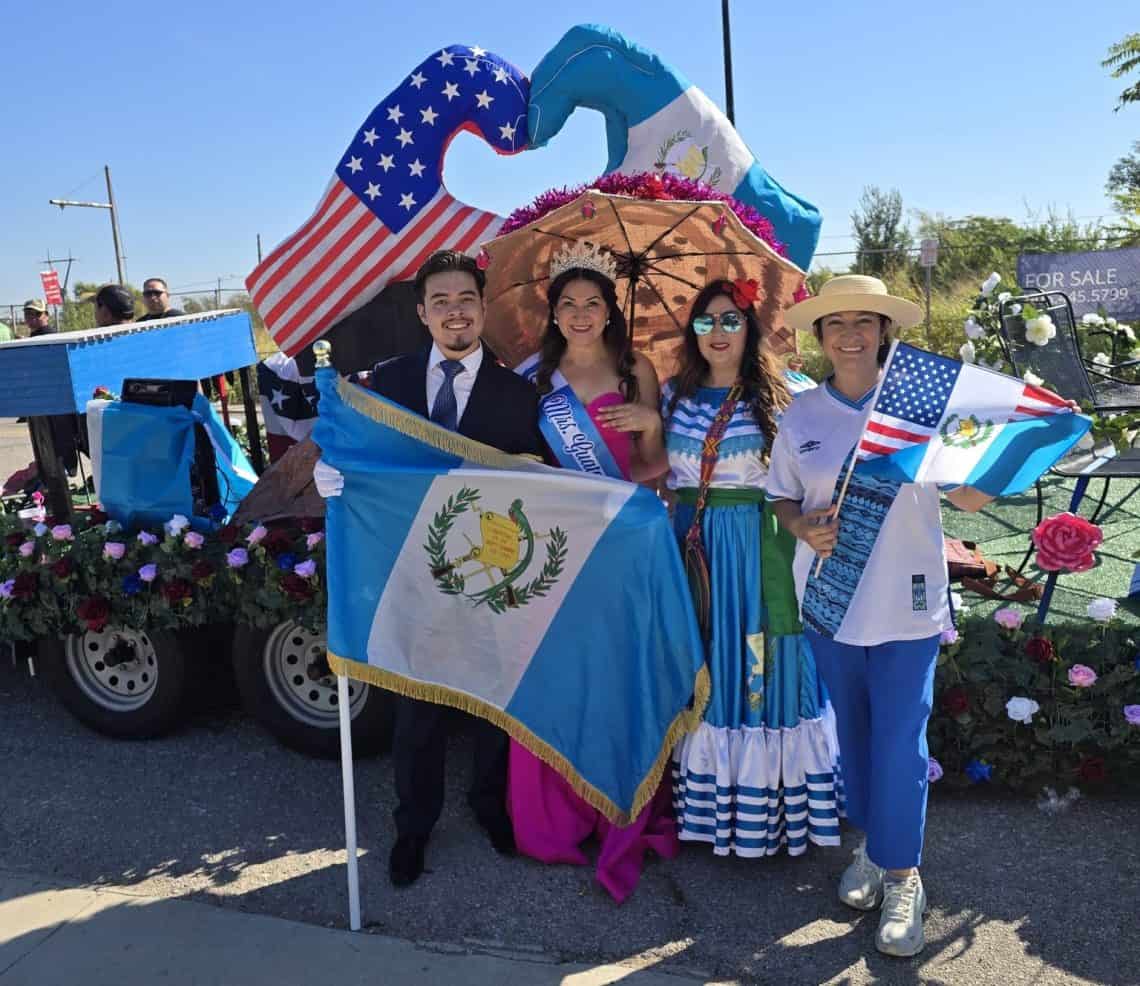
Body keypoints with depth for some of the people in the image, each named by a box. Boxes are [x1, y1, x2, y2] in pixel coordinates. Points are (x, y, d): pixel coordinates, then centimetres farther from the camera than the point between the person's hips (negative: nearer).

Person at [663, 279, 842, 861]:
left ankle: (765, 805, 15)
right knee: (700, 669, 9)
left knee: (759, 667, 1)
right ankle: (703, 805, 21)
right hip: (691, 544, 3)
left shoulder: (773, 397, 0)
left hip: (757, 548, -3)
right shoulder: (675, 394, 10)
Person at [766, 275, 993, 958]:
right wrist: (805, 526, -12)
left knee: (900, 740, 1)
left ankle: (902, 876, 19)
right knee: (852, 732, 16)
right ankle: (872, 845, 36)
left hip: (907, 607, -3)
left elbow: (974, 499, -7)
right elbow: (783, 499, 9)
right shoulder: (802, 414, 1)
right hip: (830, 601, 3)